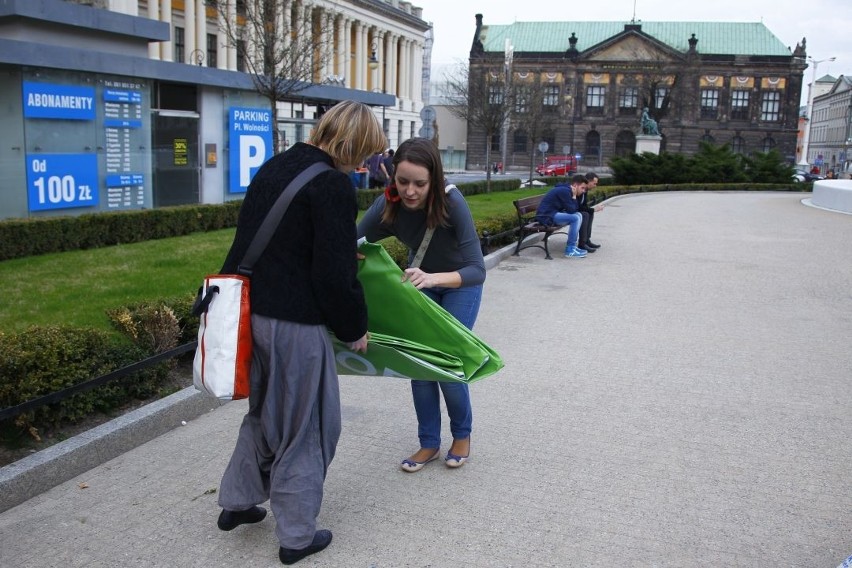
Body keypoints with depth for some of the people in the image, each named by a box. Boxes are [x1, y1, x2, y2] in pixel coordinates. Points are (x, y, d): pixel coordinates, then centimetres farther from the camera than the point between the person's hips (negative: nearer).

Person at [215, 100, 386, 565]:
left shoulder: (273, 168, 11)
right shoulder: (332, 184, -15)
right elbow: (335, 274, -17)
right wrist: (354, 329, -4)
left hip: (251, 311, 8)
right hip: (296, 323, -8)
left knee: (264, 411, 26)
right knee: (306, 426, 7)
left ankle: (236, 502, 38)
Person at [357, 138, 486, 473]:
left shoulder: (451, 204, -36)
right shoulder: (387, 206, -27)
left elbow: (477, 270, -38)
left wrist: (434, 278, -56)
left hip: (460, 283, -3)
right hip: (420, 283, 4)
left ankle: (462, 435, 21)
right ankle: (429, 443, 18)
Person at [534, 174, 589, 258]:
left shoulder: (567, 190, 14)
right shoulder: (565, 191, -17)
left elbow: (576, 209, 13)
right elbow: (571, 210, -17)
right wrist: (574, 197, -6)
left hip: (553, 214, 10)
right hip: (546, 216, -10)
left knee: (578, 215, 9)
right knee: (575, 218, -21)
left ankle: (573, 246, 10)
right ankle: (570, 251, -15)